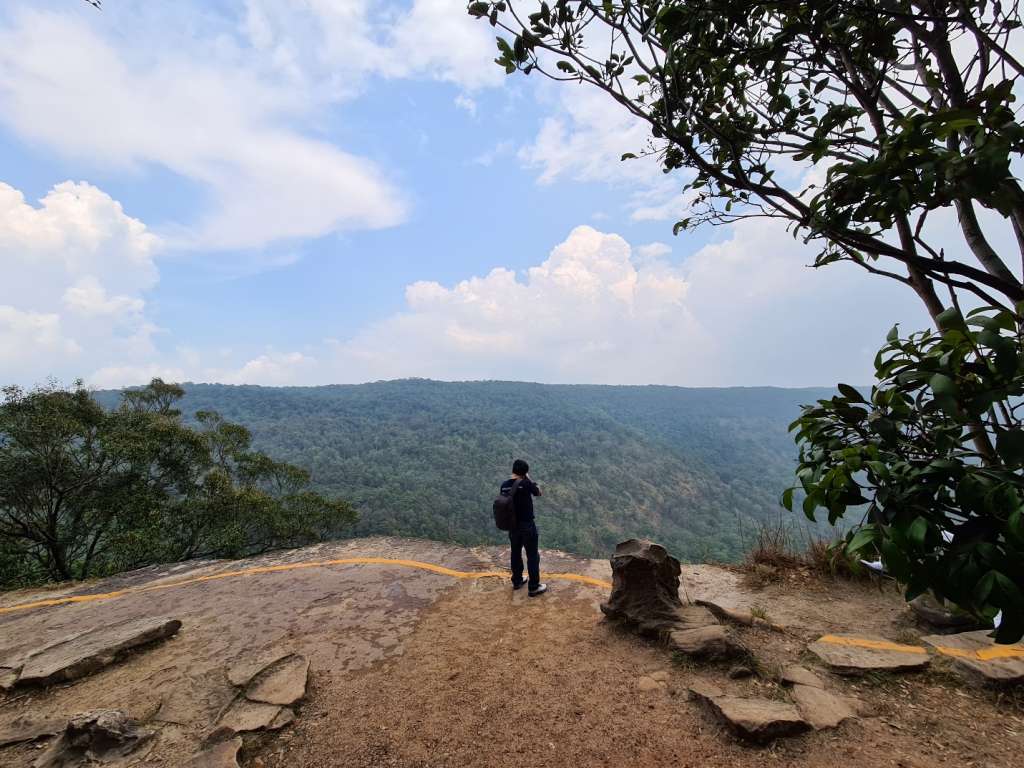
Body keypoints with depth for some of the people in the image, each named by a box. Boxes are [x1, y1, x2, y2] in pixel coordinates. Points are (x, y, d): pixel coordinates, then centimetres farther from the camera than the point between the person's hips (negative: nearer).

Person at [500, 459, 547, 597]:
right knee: (532, 556, 8)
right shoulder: (526, 484, -21)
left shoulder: (504, 486, -4)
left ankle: (517, 581, 36)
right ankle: (534, 587, 17)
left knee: (516, 553, 21)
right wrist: (528, 479, 1)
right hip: (527, 525, -6)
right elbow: (538, 492, -2)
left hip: (512, 525, 6)